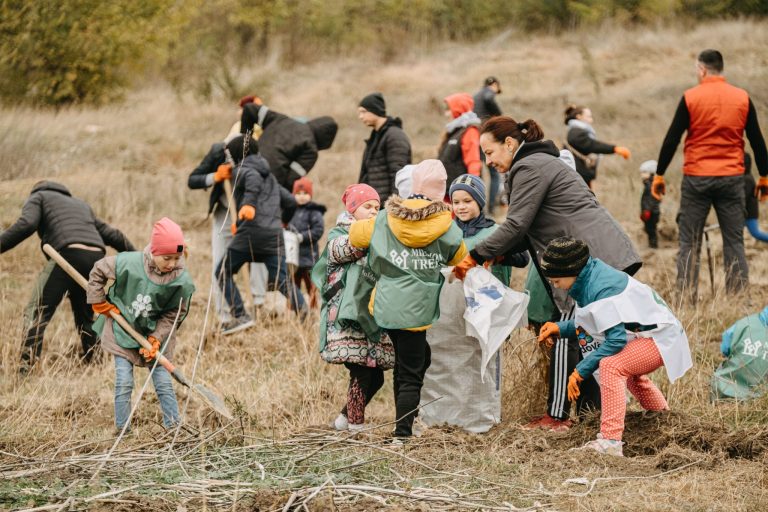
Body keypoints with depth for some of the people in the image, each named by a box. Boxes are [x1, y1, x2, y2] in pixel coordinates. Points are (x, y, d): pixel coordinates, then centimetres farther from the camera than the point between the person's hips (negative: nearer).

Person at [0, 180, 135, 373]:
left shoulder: (37, 198, 20)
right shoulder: (81, 204, 38)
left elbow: (26, 225, -1)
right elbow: (110, 234, 34)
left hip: (67, 254, -6)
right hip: (96, 259, 6)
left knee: (36, 312, -7)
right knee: (86, 317, 21)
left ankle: (26, 370, -20)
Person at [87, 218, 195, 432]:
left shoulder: (182, 281, -20)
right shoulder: (128, 263, -22)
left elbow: (173, 315, -8)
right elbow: (98, 271, -4)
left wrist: (156, 339, -17)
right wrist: (98, 301, -4)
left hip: (155, 335, 1)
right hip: (122, 331, -1)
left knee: (164, 384, 1)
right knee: (124, 384, -3)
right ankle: (122, 431, 7)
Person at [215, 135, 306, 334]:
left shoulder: (243, 170, 6)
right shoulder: (271, 177, 27)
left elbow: (254, 178, -19)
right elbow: (290, 201, 28)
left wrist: (249, 202, -33)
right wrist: (282, 221, 46)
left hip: (251, 232, -6)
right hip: (274, 234, 6)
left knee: (223, 272, 9)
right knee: (281, 280, 1)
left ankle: (240, 316, -3)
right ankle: (305, 312, -19)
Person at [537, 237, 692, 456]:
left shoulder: (601, 290, -28)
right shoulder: (590, 278, 1)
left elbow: (616, 339, -32)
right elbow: (595, 323, 13)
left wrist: (581, 370, -28)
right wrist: (560, 328, 1)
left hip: (661, 338, -11)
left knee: (611, 365, -32)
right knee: (629, 370, 38)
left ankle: (611, 441, -38)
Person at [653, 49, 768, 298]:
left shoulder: (690, 98, -4)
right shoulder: (742, 98, 3)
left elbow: (671, 139, -4)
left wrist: (659, 175, 4)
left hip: (696, 179, -2)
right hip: (732, 179, 2)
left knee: (689, 243, 3)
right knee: (734, 242, 6)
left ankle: (686, 299, -2)